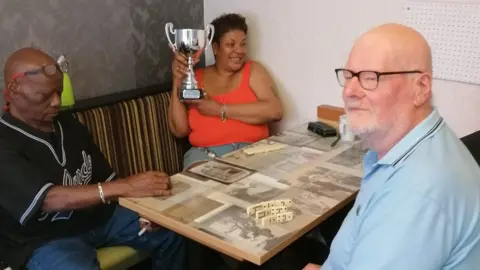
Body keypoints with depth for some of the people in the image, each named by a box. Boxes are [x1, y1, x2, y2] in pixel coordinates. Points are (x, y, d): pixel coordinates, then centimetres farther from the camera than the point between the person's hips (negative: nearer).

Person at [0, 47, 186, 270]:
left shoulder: (67, 124, 6)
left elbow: (104, 177, 9)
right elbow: (48, 198, -29)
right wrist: (125, 187, -37)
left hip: (97, 214, 7)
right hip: (46, 238, -6)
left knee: (171, 230, 2)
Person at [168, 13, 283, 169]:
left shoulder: (252, 70, 9)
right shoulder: (196, 78, 12)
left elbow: (275, 111, -8)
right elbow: (179, 131, 4)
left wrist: (220, 110, -10)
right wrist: (178, 81, -3)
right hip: (205, 153, 0)